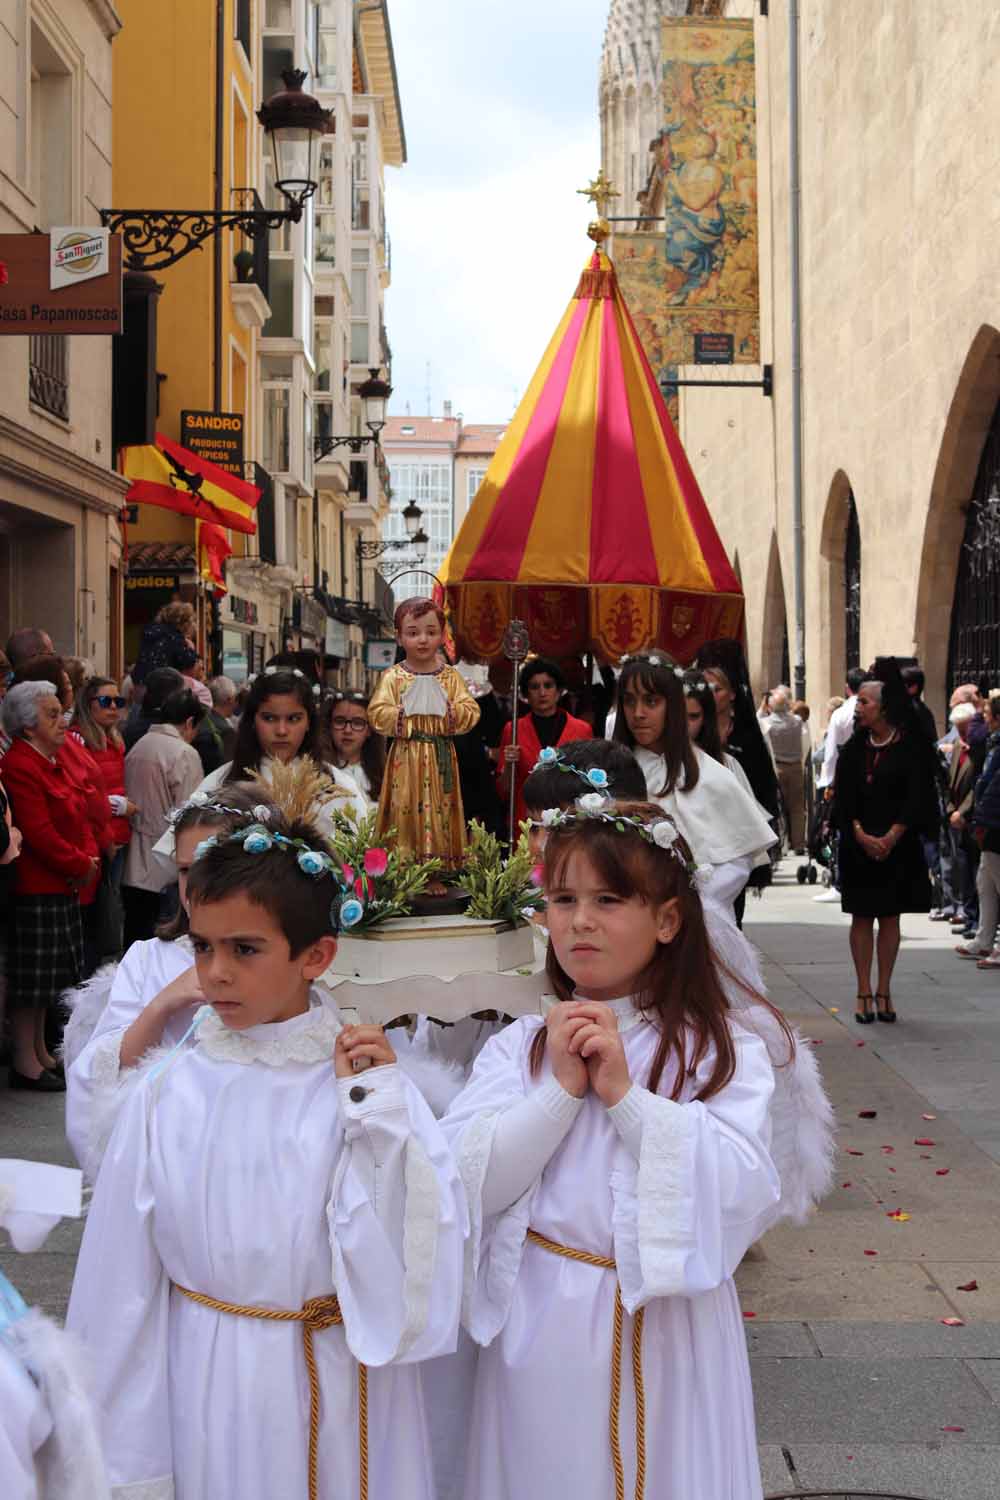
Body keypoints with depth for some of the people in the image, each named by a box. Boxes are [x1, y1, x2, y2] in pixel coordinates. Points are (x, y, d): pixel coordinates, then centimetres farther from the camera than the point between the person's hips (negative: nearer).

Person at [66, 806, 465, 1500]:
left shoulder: (369, 1078, -9)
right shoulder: (167, 1094, -8)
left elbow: (415, 1265, -13)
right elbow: (120, 1287, -2)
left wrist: (375, 1110, -19)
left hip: (341, 1389, 0)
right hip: (206, 1395, 1)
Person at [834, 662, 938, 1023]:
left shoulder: (912, 746, -5)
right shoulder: (855, 747, 5)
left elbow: (918, 797, -8)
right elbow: (843, 796, 1)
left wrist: (891, 837, -14)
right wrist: (860, 834, -13)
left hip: (898, 844, -2)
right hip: (859, 843, 2)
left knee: (890, 917, 4)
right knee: (862, 916, 3)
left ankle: (883, 991, 12)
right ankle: (864, 992, 8)